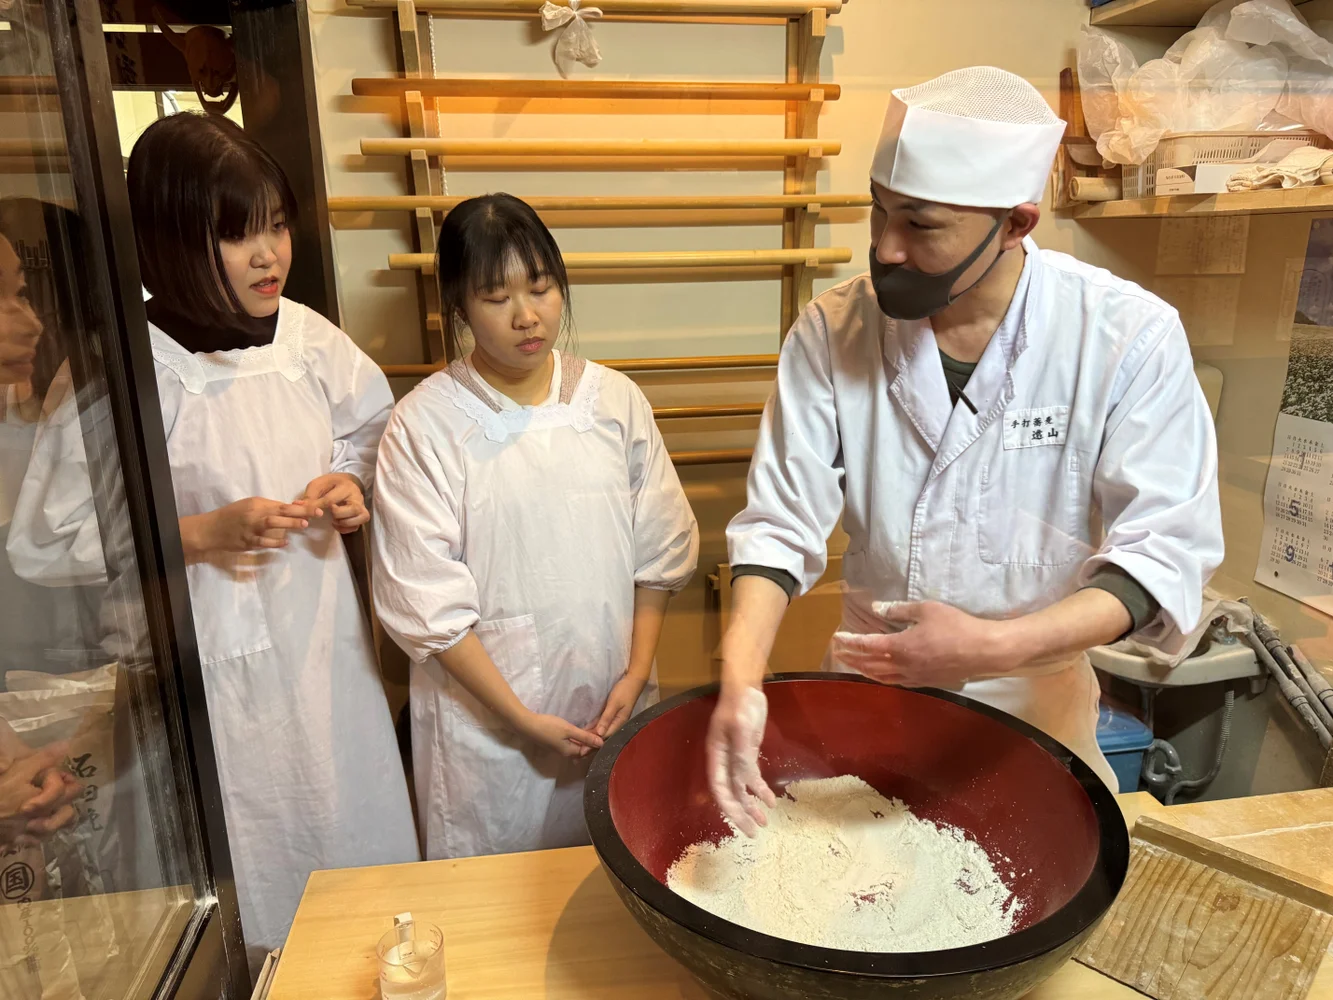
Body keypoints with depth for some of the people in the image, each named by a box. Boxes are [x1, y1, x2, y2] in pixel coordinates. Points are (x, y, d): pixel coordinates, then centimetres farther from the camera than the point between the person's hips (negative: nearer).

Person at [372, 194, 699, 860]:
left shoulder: (615, 401, -2)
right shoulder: (422, 426, -11)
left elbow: (660, 552, 3)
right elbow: (425, 602, -11)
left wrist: (637, 673, -5)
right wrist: (520, 718, -11)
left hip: (611, 706, 3)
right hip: (486, 719, -2)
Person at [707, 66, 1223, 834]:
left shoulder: (1128, 336, -18)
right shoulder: (832, 332, -16)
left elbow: (1165, 550, -17)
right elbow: (780, 526, -16)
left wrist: (995, 647, -31)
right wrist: (741, 679, -31)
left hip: (1034, 695, 0)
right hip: (868, 684, 1)